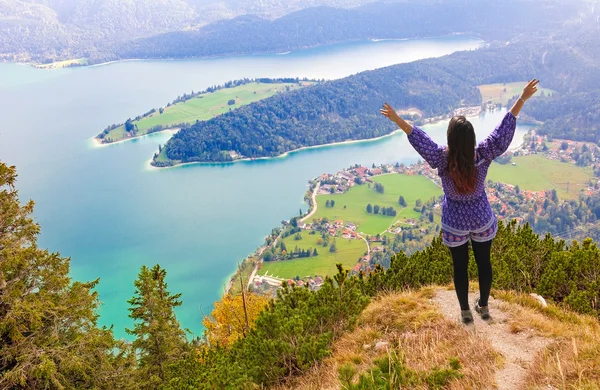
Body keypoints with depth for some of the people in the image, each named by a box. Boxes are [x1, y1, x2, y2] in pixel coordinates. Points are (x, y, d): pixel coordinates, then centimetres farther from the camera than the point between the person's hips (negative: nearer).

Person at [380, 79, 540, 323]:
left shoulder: (442, 159, -26)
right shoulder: (483, 155, -22)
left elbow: (419, 139, -25)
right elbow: (505, 129, -18)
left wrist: (397, 119, -22)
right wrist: (522, 99, -15)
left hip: (455, 224, -2)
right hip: (482, 220, 2)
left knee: (460, 266, 15)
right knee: (484, 262, 20)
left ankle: (465, 311, 30)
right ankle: (483, 306, 39)